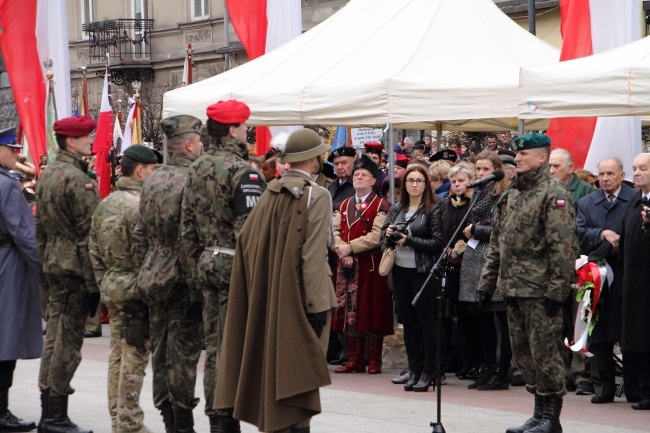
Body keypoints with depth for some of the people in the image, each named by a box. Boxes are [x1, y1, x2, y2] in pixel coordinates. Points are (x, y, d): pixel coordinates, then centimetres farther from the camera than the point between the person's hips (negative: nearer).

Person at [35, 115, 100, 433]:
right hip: (75, 267, -9)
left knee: (54, 336, 13)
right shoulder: (77, 179, -16)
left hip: (53, 265, 9)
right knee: (68, 341, -5)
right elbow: (88, 233, -18)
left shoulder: (46, 175, 13)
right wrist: (93, 281, -17)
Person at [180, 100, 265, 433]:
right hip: (234, 266, -8)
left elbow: (186, 228, 13)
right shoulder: (242, 171, -15)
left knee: (214, 345, 13)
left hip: (207, 264, 8)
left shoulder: (196, 169, 10)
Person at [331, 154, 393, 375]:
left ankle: (374, 361, 3)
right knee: (349, 313, 5)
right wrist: (342, 251, -11)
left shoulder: (381, 206, -2)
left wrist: (350, 247, -15)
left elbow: (377, 236, -13)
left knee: (372, 312, -2)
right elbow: (335, 231, 7)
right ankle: (354, 360, 11)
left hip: (371, 265, -5)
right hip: (347, 265, 5)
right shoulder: (343, 206, 16)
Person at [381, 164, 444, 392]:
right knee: (408, 321, 8)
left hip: (422, 270, -5)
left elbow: (437, 243, -11)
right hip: (400, 271, 5)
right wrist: (389, 235, -8)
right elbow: (384, 240, 14)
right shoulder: (396, 209, 11)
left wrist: (408, 240, -15)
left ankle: (428, 372, 3)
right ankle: (414, 370, 14)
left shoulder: (433, 210, -4)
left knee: (426, 321, -2)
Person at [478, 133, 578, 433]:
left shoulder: (554, 194, -10)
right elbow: (496, 244, 21)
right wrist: (487, 282, 17)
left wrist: (557, 289, -20)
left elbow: (564, 246, -16)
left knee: (543, 352, -5)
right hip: (512, 289, 9)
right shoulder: (511, 195, 17)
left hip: (540, 290, -9)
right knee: (522, 352, 12)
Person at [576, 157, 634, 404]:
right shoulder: (587, 203, 13)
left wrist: (621, 244, -17)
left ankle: (634, 388, 6)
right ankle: (603, 387, 10)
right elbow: (580, 234, 0)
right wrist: (603, 234, -14)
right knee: (599, 336, 5)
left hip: (627, 276, -3)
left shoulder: (635, 200, 1)